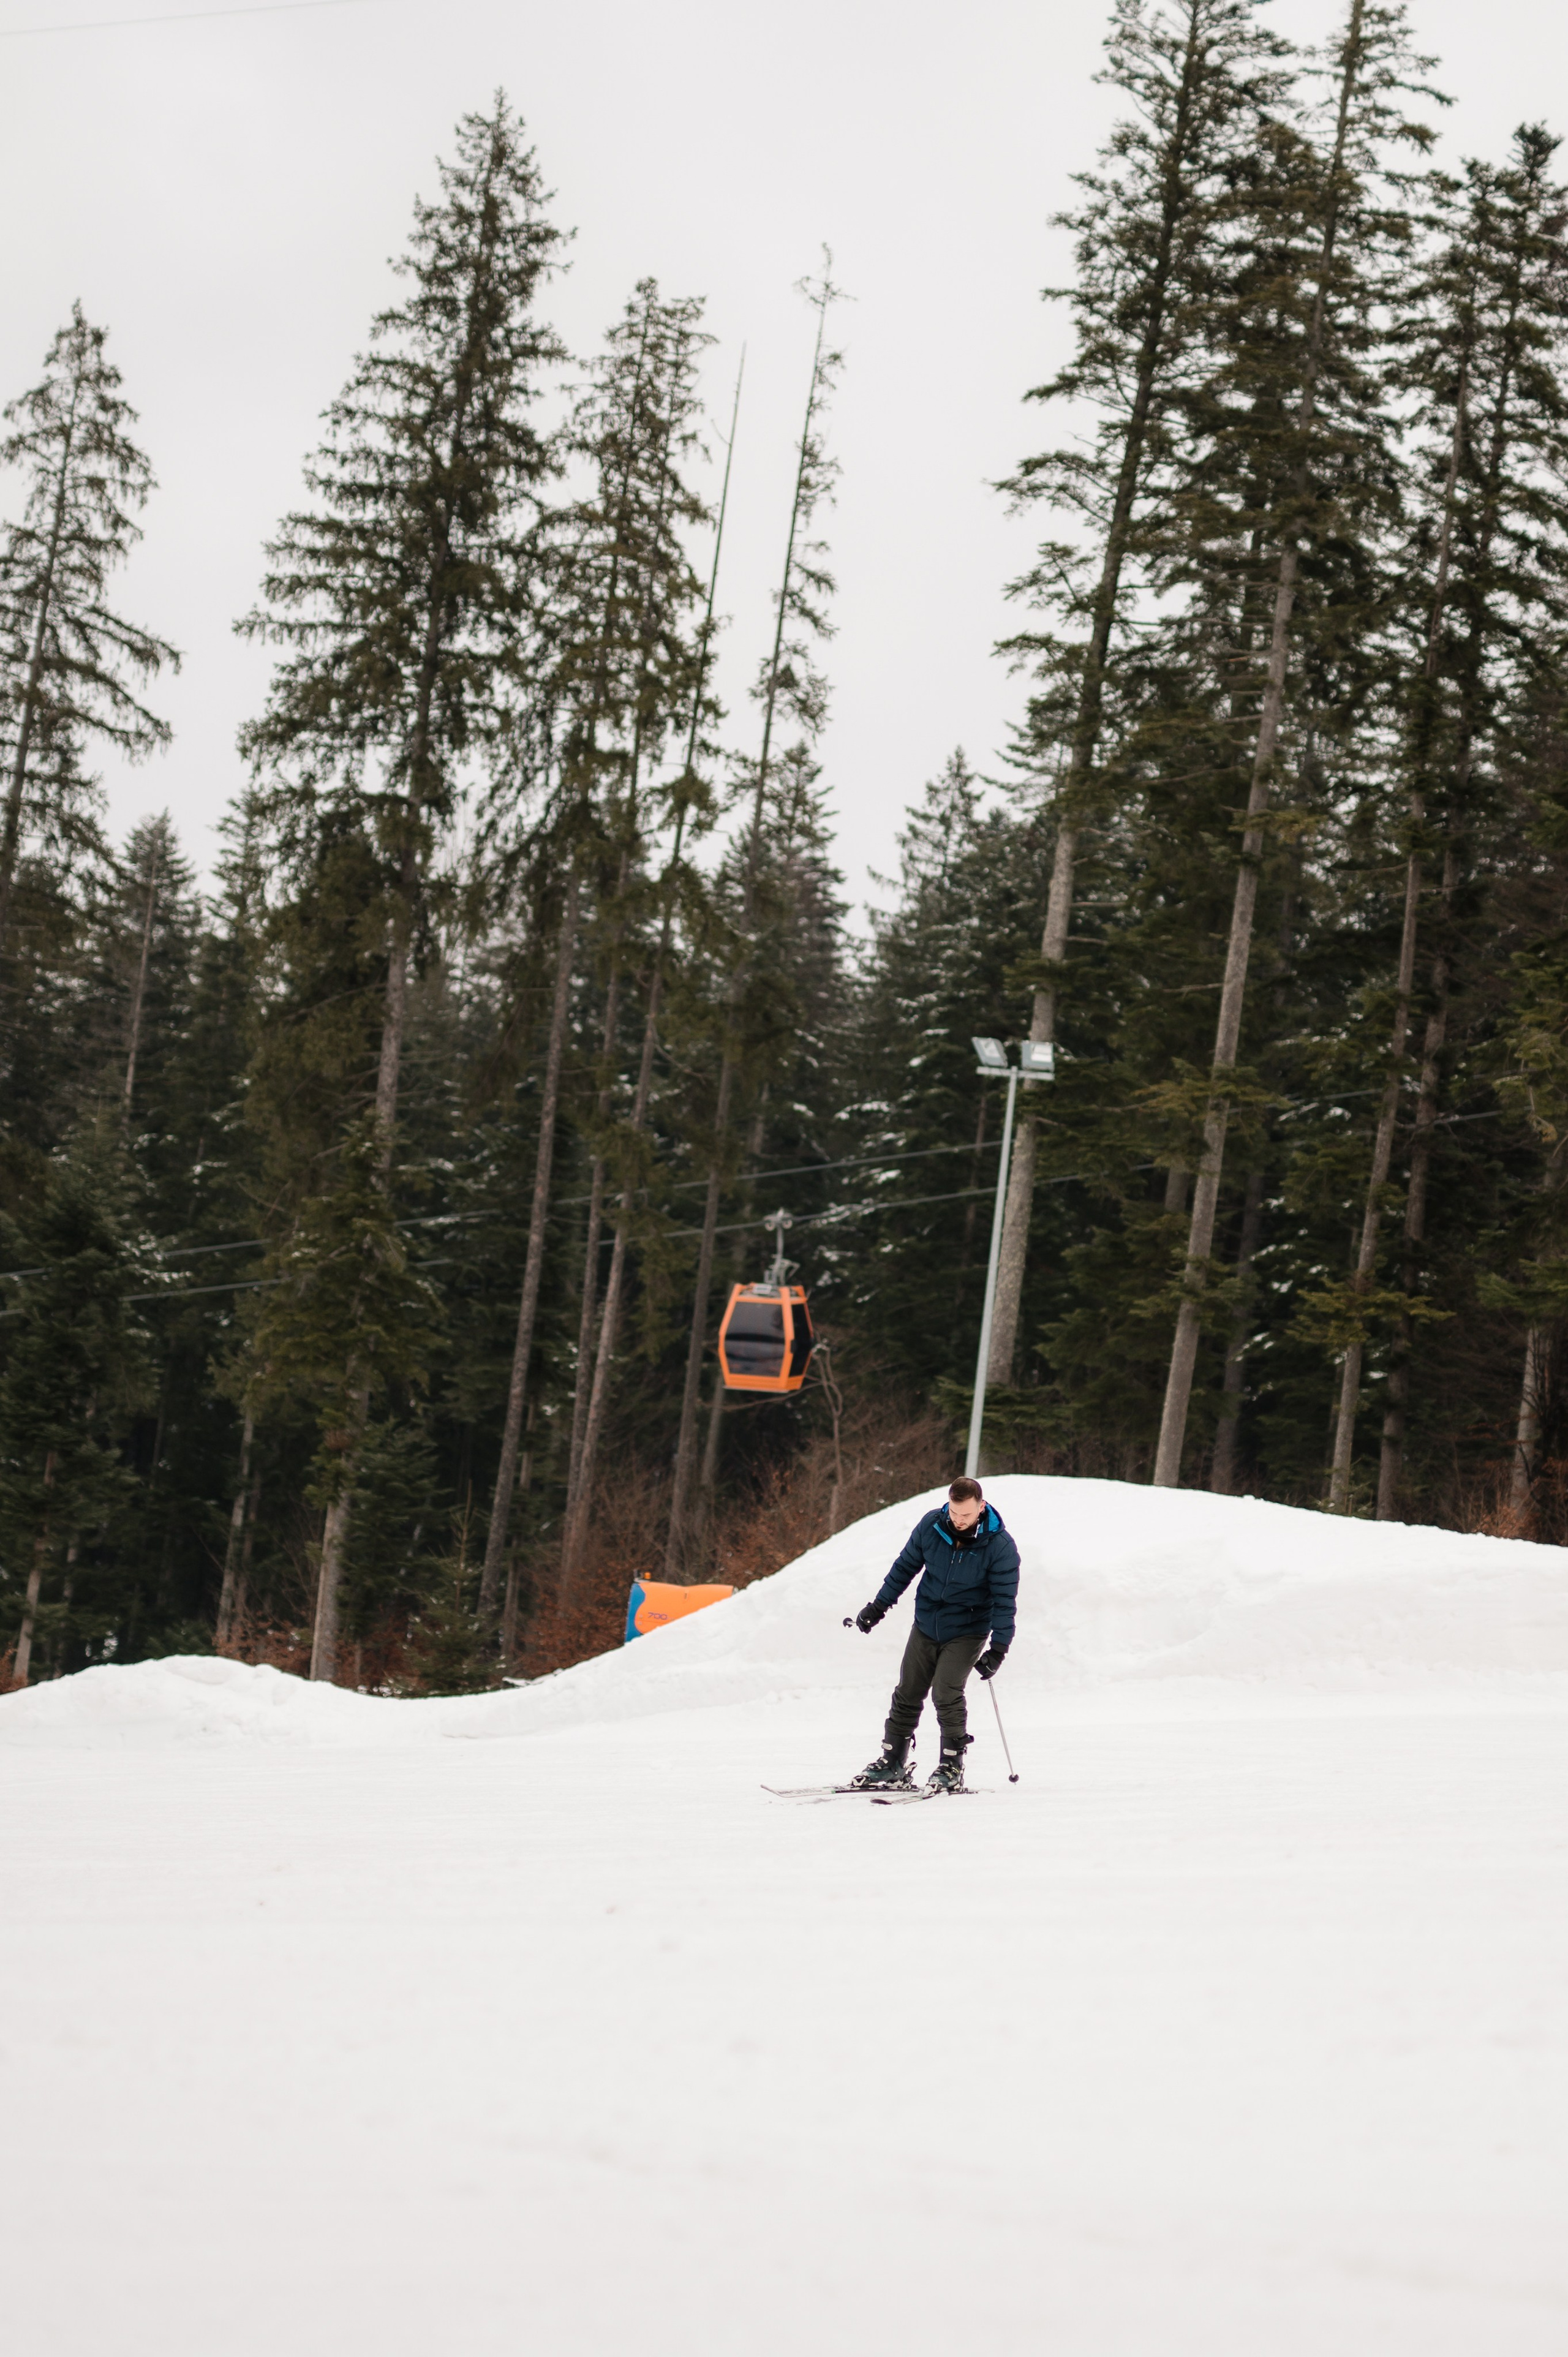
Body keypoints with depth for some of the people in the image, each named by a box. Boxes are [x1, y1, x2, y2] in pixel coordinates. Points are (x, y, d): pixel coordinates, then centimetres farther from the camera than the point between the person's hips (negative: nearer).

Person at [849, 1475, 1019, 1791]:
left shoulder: (1000, 1546, -19)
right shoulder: (932, 1525, -10)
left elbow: (1005, 1601, -16)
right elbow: (906, 1566, 5)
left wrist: (998, 1649, -23)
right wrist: (878, 1606, 8)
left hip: (967, 1631, -4)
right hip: (926, 1624, 4)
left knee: (946, 1693, -18)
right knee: (907, 1694, 7)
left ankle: (952, 1768, -5)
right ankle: (892, 1762, 20)